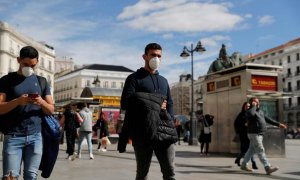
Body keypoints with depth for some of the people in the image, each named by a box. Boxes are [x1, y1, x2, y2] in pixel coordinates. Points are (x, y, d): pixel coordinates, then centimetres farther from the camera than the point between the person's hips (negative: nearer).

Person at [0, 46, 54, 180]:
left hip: (35, 136, 3)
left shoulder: (41, 81, 12)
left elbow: (51, 110, 11)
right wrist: (18, 101, -20)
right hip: (13, 136, -2)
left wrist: (41, 102, -11)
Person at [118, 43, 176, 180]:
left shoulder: (163, 81, 22)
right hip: (142, 134, -4)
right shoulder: (134, 78, 5)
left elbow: (169, 105, 20)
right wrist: (154, 105, -6)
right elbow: (125, 103, -8)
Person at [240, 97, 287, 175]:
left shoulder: (260, 111, 18)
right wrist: (254, 106, -20)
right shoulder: (249, 111, -11)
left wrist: (278, 124, 20)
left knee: (251, 150, 15)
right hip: (254, 134, -9)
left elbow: (267, 119, 22)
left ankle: (243, 165, 25)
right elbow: (251, 114, -37)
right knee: (261, 151, -12)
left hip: (260, 134, 9)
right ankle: (268, 168, -17)